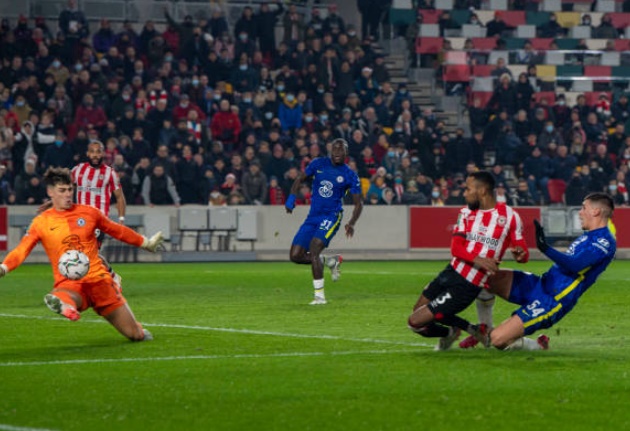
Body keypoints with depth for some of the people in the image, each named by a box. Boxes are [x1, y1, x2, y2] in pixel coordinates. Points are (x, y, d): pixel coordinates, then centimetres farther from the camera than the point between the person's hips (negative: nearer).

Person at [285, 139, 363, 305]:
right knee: (296, 256, -2)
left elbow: (358, 203, 1)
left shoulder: (350, 176, -4)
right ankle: (331, 261, 21)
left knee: (314, 249, -24)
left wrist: (351, 223, -15)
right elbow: (300, 179, 16)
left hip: (331, 216, -5)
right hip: (313, 216, 5)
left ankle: (319, 296, -20)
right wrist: (291, 198, 0)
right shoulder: (318, 164, 4)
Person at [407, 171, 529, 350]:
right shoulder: (466, 213, 8)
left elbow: (523, 252, 2)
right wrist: (477, 259, -26)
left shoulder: (509, 216, -5)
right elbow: (456, 248, -6)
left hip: (466, 286, -6)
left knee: (416, 322, -9)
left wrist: (520, 254, -24)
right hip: (451, 273, 6)